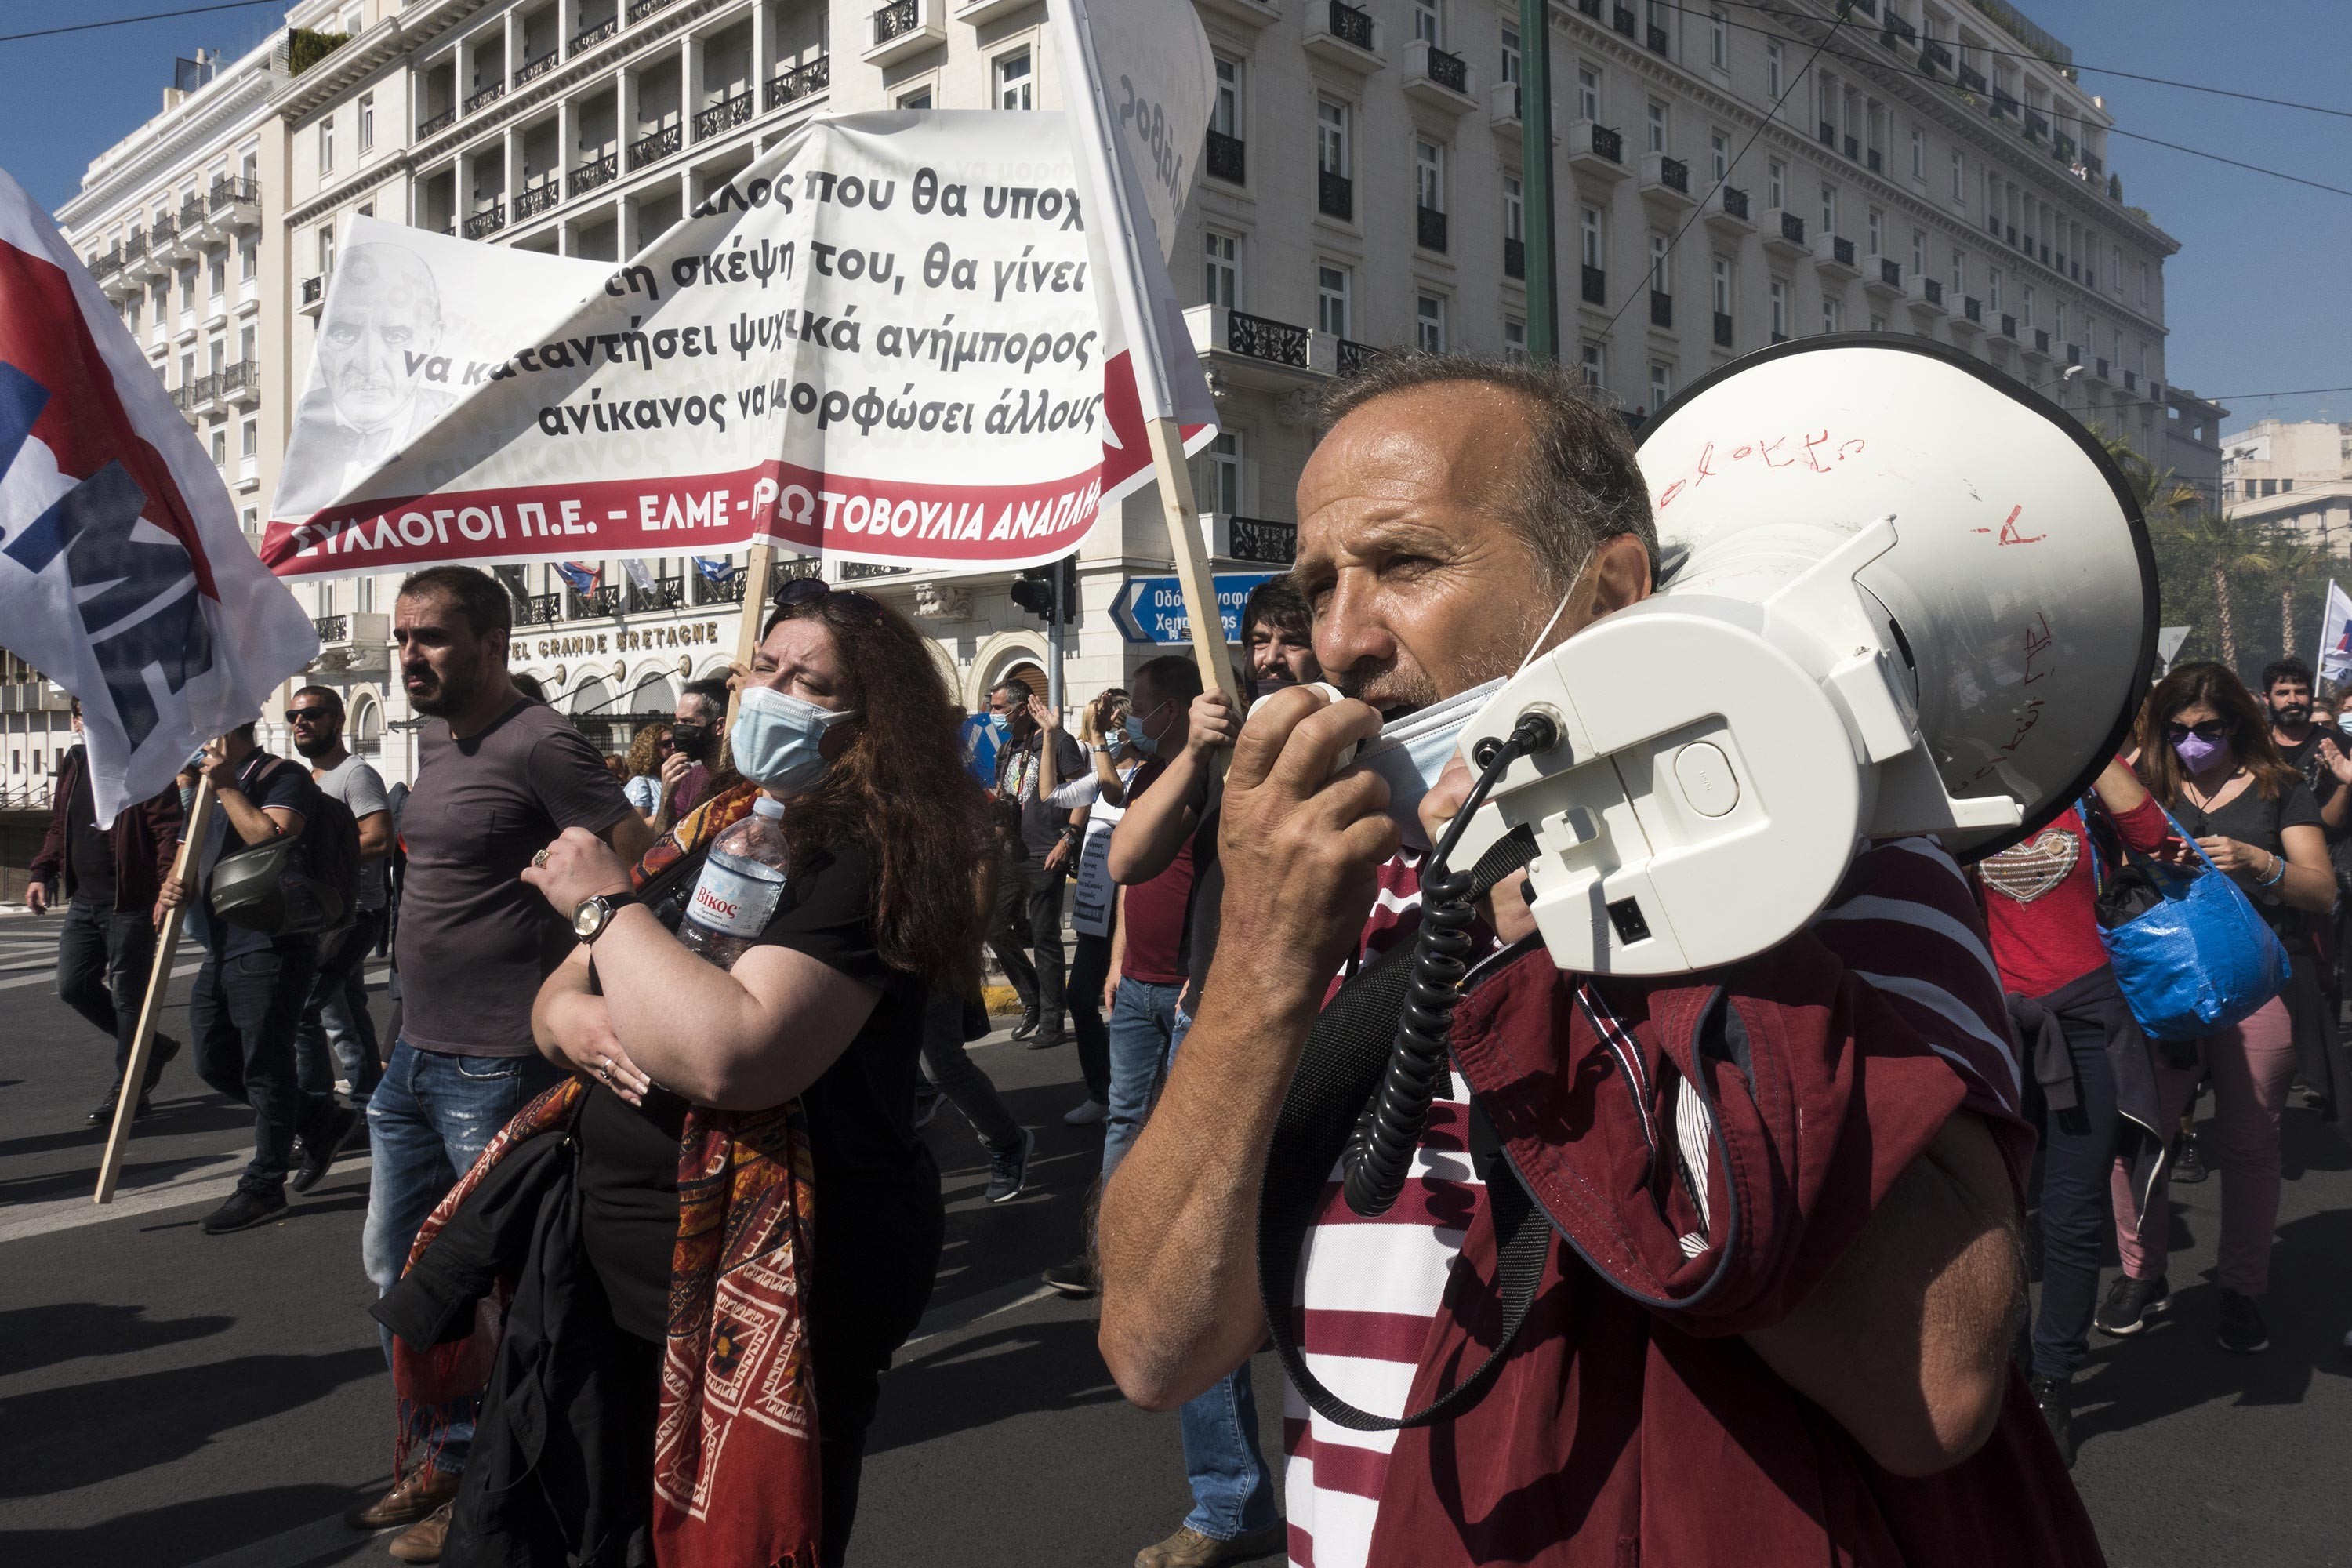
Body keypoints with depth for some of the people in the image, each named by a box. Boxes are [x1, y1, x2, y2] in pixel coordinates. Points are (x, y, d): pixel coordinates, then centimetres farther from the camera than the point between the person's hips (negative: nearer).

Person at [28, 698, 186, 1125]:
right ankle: (153, 1047, 26)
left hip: (130, 902, -8)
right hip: (84, 900, 8)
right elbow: (59, 825, 23)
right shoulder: (74, 763, 14)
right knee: (74, 986, 8)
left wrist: (167, 886, -24)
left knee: (128, 995, -1)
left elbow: (168, 829, -15)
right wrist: (43, 873, 10)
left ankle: (128, 1091, 10)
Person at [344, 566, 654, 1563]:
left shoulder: (538, 746, -17)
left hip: (495, 1069, -9)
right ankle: (447, 1454, 36)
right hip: (417, 1054, 10)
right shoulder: (434, 737, 11)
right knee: (397, 1261, 19)